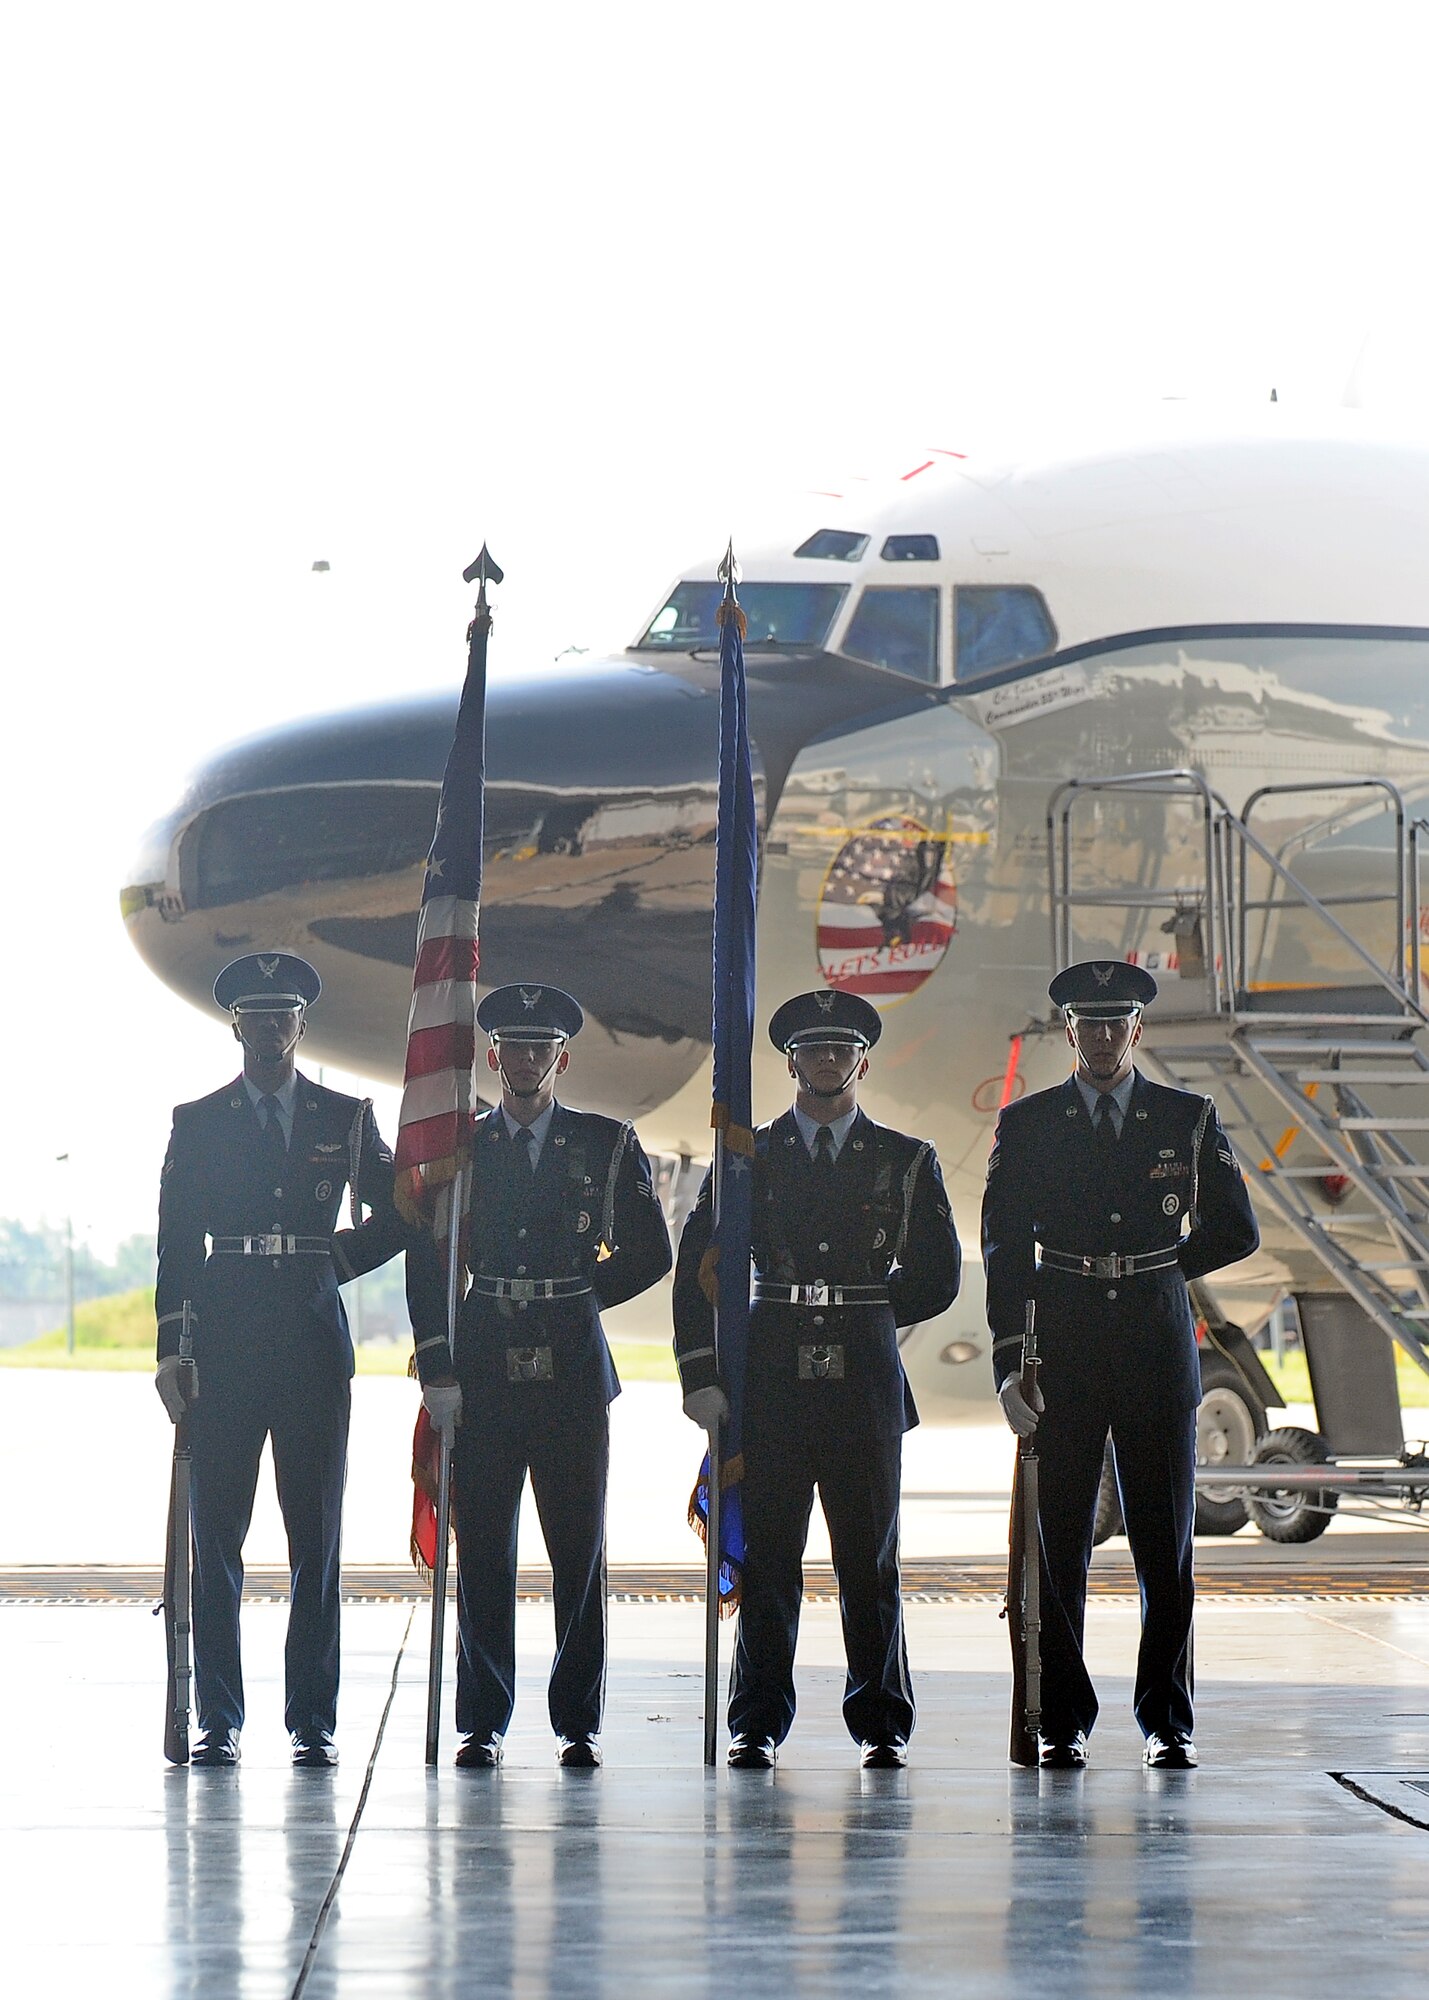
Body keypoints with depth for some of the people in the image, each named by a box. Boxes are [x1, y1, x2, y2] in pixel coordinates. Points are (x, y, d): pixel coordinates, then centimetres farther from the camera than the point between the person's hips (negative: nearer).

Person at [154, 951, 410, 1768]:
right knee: (217, 1538, -1)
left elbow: (396, 1215, 18)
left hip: (314, 1339, 0)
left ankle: (315, 1723, 4)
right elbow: (178, 1244, 6)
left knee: (318, 1538, 1)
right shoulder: (197, 1125, 8)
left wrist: (340, 1261, 4)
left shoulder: (347, 1119, 9)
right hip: (225, 1341, 0)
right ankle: (219, 1722, 2)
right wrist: (171, 1350, -1)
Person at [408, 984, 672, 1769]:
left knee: (580, 1550, 0)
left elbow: (649, 1254, 12)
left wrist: (575, 1297, 6)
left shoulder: (608, 1145, 7)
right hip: (484, 1374, 0)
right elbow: (428, 1266, 5)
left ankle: (577, 1723, 6)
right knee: (482, 1552, 0)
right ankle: (482, 1724, 6)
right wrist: (438, 1371, -4)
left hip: (574, 1371, 0)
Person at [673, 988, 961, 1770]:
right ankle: (757, 1725, 6)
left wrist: (862, 1316, 10)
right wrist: (700, 1373, -2)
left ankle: (880, 1725, 10)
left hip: (865, 1382, 0)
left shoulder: (906, 1162, 9)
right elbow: (696, 1268, 6)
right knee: (765, 1557, 0)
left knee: (870, 1559, 2)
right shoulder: (748, 1157, 9)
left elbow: (937, 1277, 13)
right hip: (770, 1382, 0)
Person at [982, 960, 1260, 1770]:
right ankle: (1063, 1724, 6)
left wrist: (1150, 1269, 5)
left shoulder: (1190, 1120, 7)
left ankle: (1169, 1722, 8)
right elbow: (1004, 1250, 2)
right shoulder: (1027, 1126, 6)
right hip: (1063, 1353, 0)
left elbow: (1238, 1232, 11)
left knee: (1167, 1543, 1)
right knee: (1059, 1546, 0)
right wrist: (1009, 1363, -6)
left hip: (1159, 1347, 0)